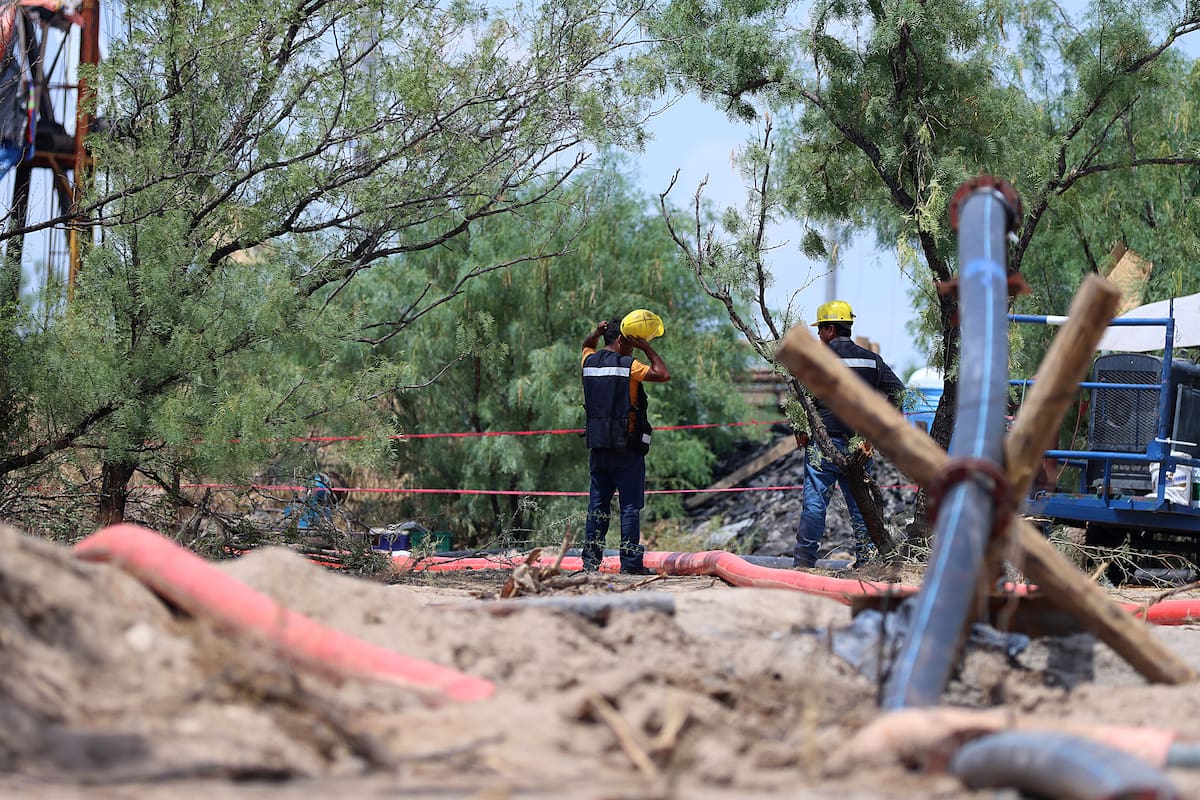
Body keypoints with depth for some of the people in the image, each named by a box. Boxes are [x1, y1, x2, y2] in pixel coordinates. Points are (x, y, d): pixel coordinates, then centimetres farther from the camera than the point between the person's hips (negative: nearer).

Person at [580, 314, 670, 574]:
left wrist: (597, 333, 11)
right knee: (630, 506, -1)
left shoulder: (590, 362, 8)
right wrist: (647, 348, 1)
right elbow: (663, 375, -7)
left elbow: (587, 346, 31)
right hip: (626, 448, -6)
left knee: (597, 503, 10)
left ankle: (590, 560, 8)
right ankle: (631, 562, -3)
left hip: (597, 446, 6)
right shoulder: (628, 366, -9)